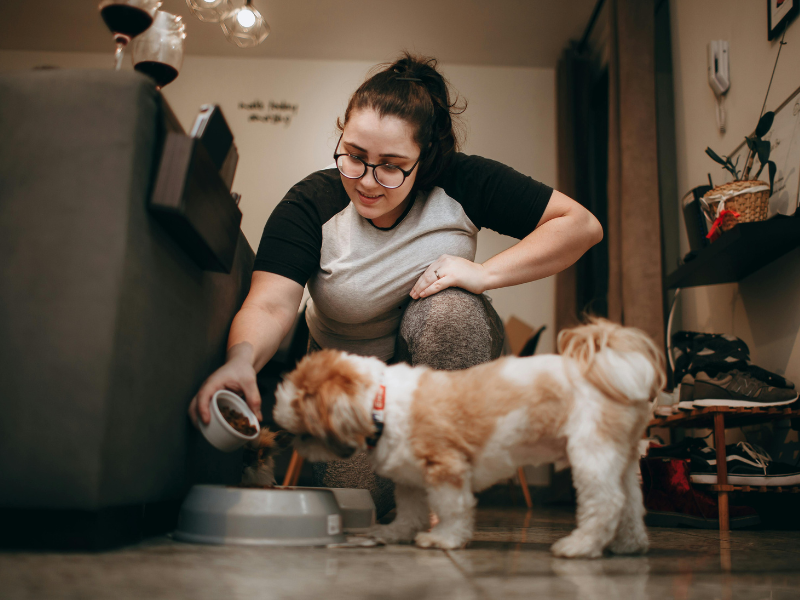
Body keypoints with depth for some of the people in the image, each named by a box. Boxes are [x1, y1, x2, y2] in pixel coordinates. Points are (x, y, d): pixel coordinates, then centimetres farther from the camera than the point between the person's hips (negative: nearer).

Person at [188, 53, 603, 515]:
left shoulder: (462, 183, -19)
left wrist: (484, 274, -29)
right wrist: (242, 358, -53)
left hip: (445, 360, 0)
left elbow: (582, 224, -18)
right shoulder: (310, 204, -19)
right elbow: (271, 304, -30)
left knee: (447, 306, -33)